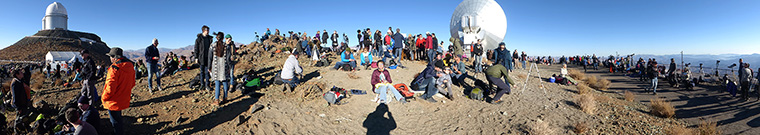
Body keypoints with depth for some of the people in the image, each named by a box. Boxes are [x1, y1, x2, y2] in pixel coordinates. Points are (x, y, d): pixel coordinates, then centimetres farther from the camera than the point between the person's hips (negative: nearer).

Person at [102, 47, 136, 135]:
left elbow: (110, 87, -25)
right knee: (118, 119, 26)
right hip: (124, 100, 8)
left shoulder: (114, 68, -24)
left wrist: (104, 98, -10)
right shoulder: (130, 66, 0)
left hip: (114, 102, -8)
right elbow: (132, 84, 12)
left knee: (116, 122, 8)